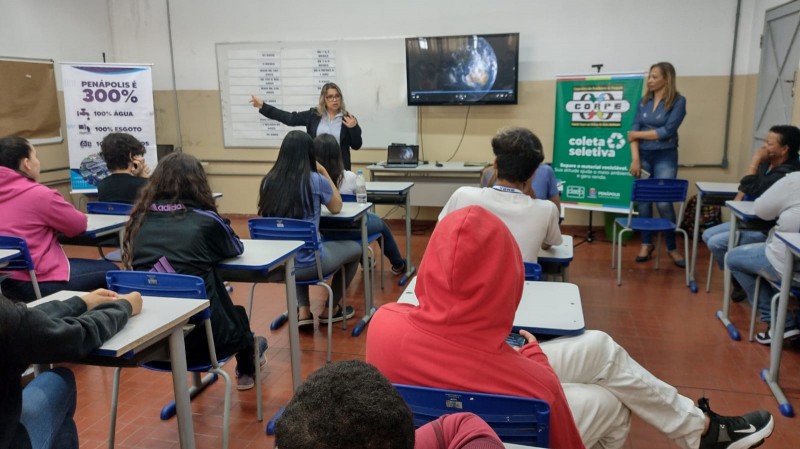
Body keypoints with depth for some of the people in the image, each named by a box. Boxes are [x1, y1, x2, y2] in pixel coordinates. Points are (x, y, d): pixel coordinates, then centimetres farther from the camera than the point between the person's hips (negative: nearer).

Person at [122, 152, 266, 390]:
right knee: (238, 317, 30)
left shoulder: (141, 219, 2)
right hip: (197, 339, -4)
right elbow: (236, 249, 10)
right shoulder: (205, 221, -9)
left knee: (226, 309, 31)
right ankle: (246, 370, 59)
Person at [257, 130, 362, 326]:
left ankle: (303, 312, 28)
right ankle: (330, 310, 32)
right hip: (308, 263, -5)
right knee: (355, 248, 23)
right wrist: (324, 172, 12)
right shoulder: (316, 180, -12)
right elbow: (336, 207, 7)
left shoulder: (268, 181, 0)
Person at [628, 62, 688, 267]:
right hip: (643, 155, 4)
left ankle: (672, 247, 11)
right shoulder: (644, 101, 8)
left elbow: (667, 131, -13)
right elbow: (634, 130, 2)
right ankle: (647, 244, 20)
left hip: (665, 157, -4)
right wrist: (635, 158, -9)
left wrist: (637, 134, -6)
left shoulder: (678, 101, -4)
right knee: (643, 201, 5)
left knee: (664, 202, -6)